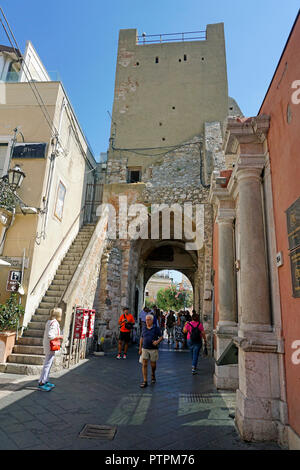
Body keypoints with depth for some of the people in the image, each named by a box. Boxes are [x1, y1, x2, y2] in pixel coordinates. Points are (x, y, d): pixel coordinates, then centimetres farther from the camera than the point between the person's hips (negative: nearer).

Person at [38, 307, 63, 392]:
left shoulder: (49, 322, 11)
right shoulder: (54, 323, -19)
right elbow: (50, 336, -26)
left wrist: (57, 337, 14)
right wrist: (59, 337, -14)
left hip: (47, 345, 10)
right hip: (51, 346, -10)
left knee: (48, 364, 18)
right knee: (47, 365, -4)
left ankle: (45, 381, 28)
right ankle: (41, 383, 1)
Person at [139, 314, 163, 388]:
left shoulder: (156, 328, -5)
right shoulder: (144, 328, 4)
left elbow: (161, 337, -1)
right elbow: (141, 338, 12)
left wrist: (157, 341, -21)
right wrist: (140, 348, 11)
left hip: (153, 349, -2)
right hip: (145, 349, 2)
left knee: (153, 365, 9)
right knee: (144, 364, -6)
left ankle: (153, 376, 38)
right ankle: (145, 381, 0)